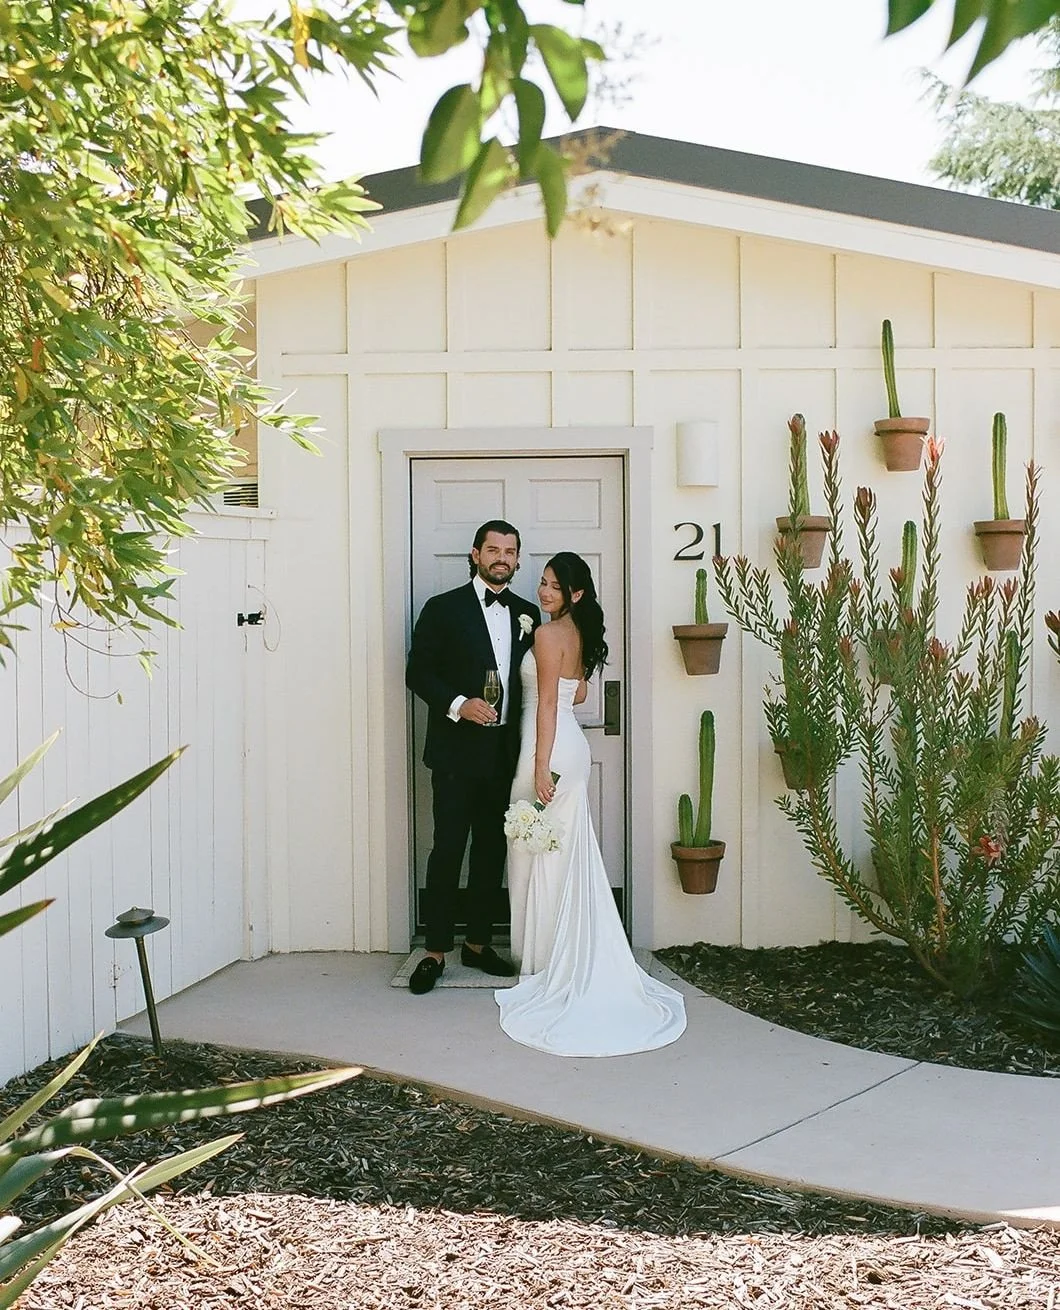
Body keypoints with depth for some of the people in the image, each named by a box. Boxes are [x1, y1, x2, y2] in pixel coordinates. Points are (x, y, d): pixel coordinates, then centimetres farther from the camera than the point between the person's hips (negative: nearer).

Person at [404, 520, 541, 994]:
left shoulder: (527, 614, 11)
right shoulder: (443, 609, -2)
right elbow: (418, 672, -4)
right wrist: (458, 703, -19)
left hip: (505, 753, 5)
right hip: (457, 751, -4)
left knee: (492, 849, 11)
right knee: (448, 849, -3)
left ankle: (478, 944, 23)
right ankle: (435, 952, 6)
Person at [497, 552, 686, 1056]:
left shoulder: (547, 635, -14)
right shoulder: (579, 634, 12)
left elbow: (548, 703, -18)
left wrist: (540, 768, -20)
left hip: (551, 750, -9)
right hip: (572, 750, 9)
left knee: (543, 856, 0)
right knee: (567, 857, 14)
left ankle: (548, 964, 8)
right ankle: (578, 964, 20)